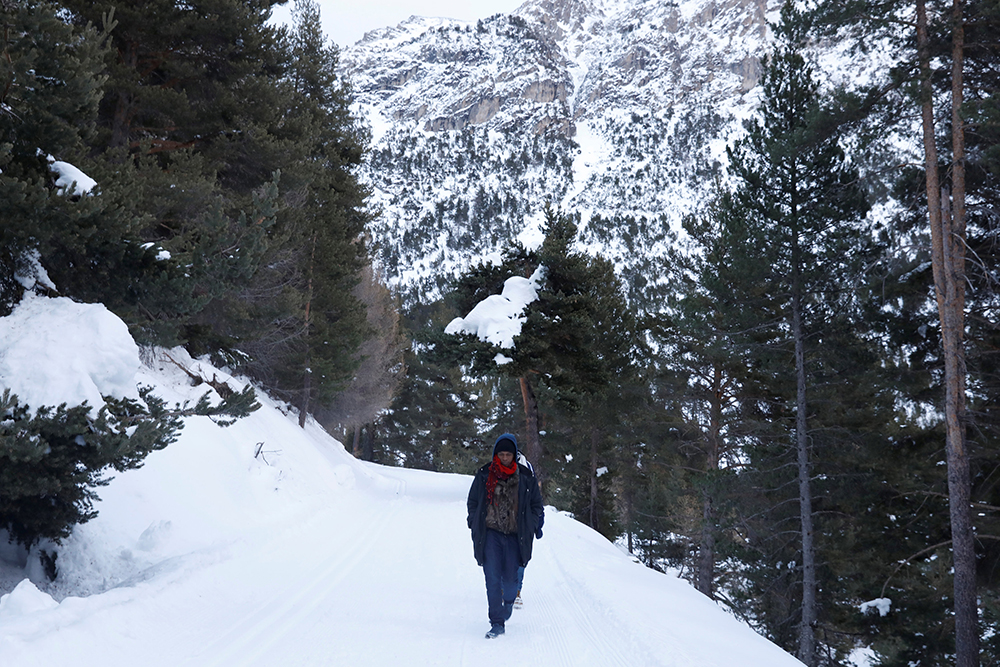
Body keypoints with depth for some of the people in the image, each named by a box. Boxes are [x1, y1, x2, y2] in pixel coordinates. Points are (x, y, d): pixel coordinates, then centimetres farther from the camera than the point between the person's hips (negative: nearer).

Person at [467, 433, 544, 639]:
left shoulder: (526, 477, 4)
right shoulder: (484, 475, 4)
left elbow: (536, 506, 13)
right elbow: (473, 502, 14)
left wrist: (530, 528, 2)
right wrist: (475, 527, 5)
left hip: (514, 536, 0)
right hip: (490, 533, 0)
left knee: (510, 579, -1)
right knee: (492, 579, -8)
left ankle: (509, 601, 34)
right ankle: (497, 623, -2)